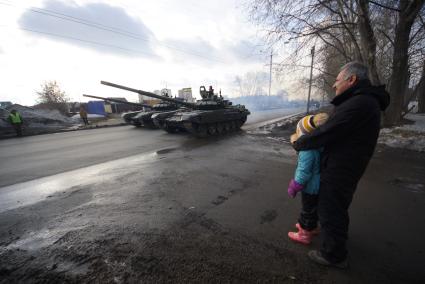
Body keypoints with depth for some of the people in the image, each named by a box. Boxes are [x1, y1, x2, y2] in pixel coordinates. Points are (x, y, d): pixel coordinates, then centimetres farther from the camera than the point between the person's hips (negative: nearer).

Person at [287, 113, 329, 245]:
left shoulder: (308, 151, -32)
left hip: (310, 187, -8)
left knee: (308, 210, 10)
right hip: (319, 185, 8)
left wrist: (294, 187, -15)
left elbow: (304, 172, -27)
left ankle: (304, 235, 30)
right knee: (313, 208, 27)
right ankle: (312, 227, 48)